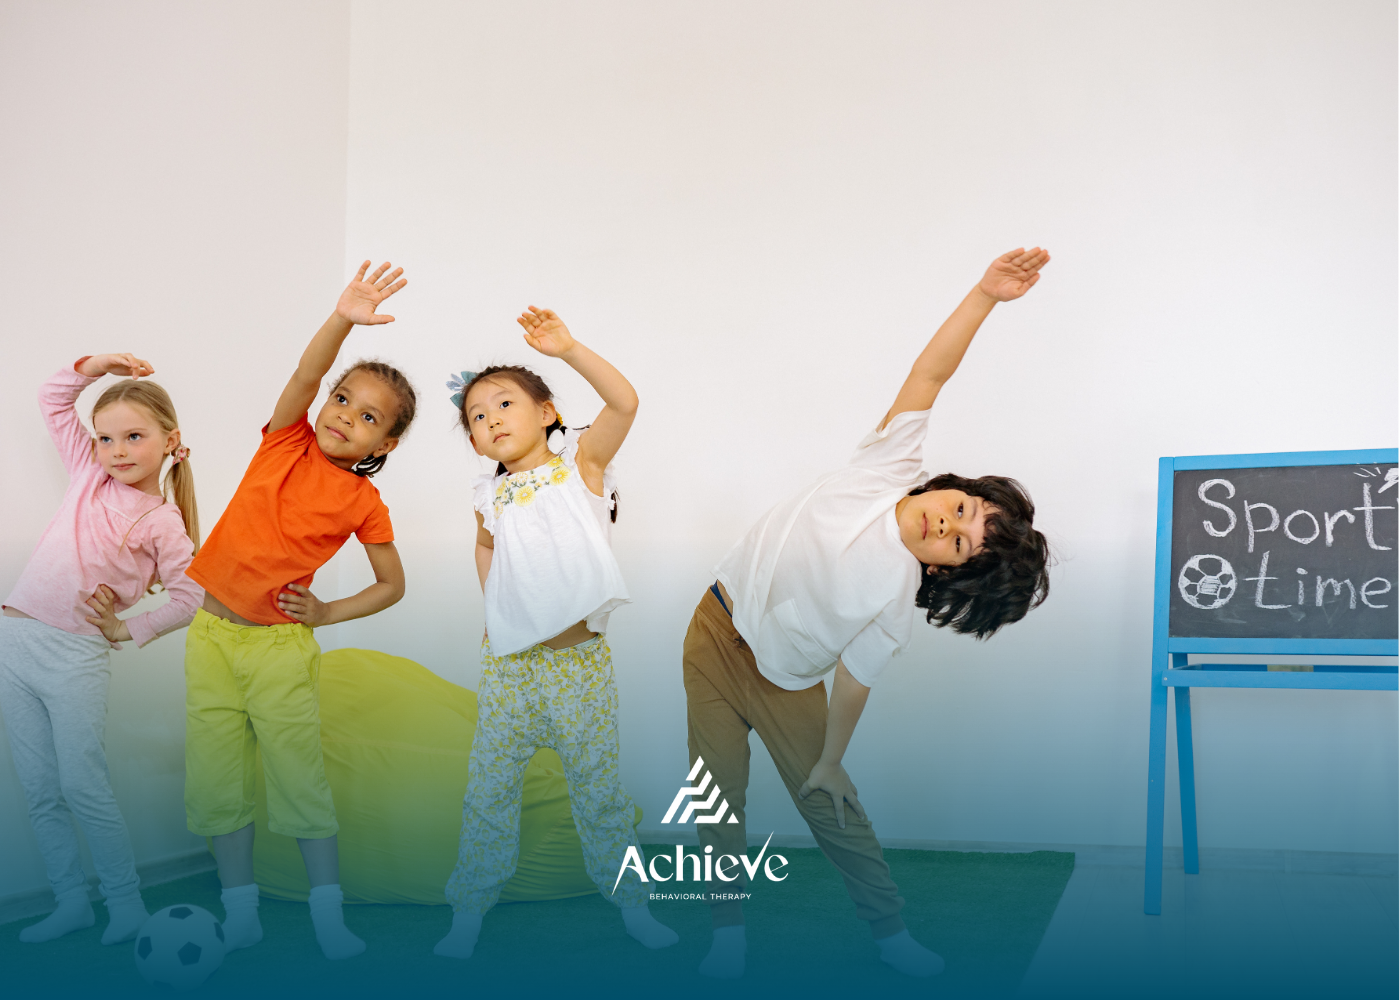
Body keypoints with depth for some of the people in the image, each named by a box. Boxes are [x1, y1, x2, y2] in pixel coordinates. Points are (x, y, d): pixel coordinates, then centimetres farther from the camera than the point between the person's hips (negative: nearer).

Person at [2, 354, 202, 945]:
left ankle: (126, 902, 11)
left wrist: (128, 630, -6)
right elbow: (54, 400, 18)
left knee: (83, 787, -4)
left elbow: (189, 597, -4)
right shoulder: (91, 475, 9)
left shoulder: (163, 524, -4)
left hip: (76, 655, -5)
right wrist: (95, 365, 6)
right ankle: (71, 902, 19)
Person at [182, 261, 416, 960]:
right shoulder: (287, 442, -2)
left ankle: (328, 915, 8)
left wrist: (329, 613, -7)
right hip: (211, 632, 3)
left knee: (299, 777, -2)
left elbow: (392, 584, 3)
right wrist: (343, 319, -34)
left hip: (280, 645, -2)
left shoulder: (363, 503, -5)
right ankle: (239, 909, 16)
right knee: (216, 779, 5)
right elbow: (305, 375, -21)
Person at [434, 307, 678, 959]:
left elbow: (624, 402, -16)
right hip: (508, 664, 3)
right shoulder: (491, 498, 8)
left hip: (580, 660, -3)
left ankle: (629, 897, 22)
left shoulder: (580, 463, -1)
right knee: (488, 789, 6)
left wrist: (569, 351, -27)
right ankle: (469, 909, 19)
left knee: (598, 784, 7)